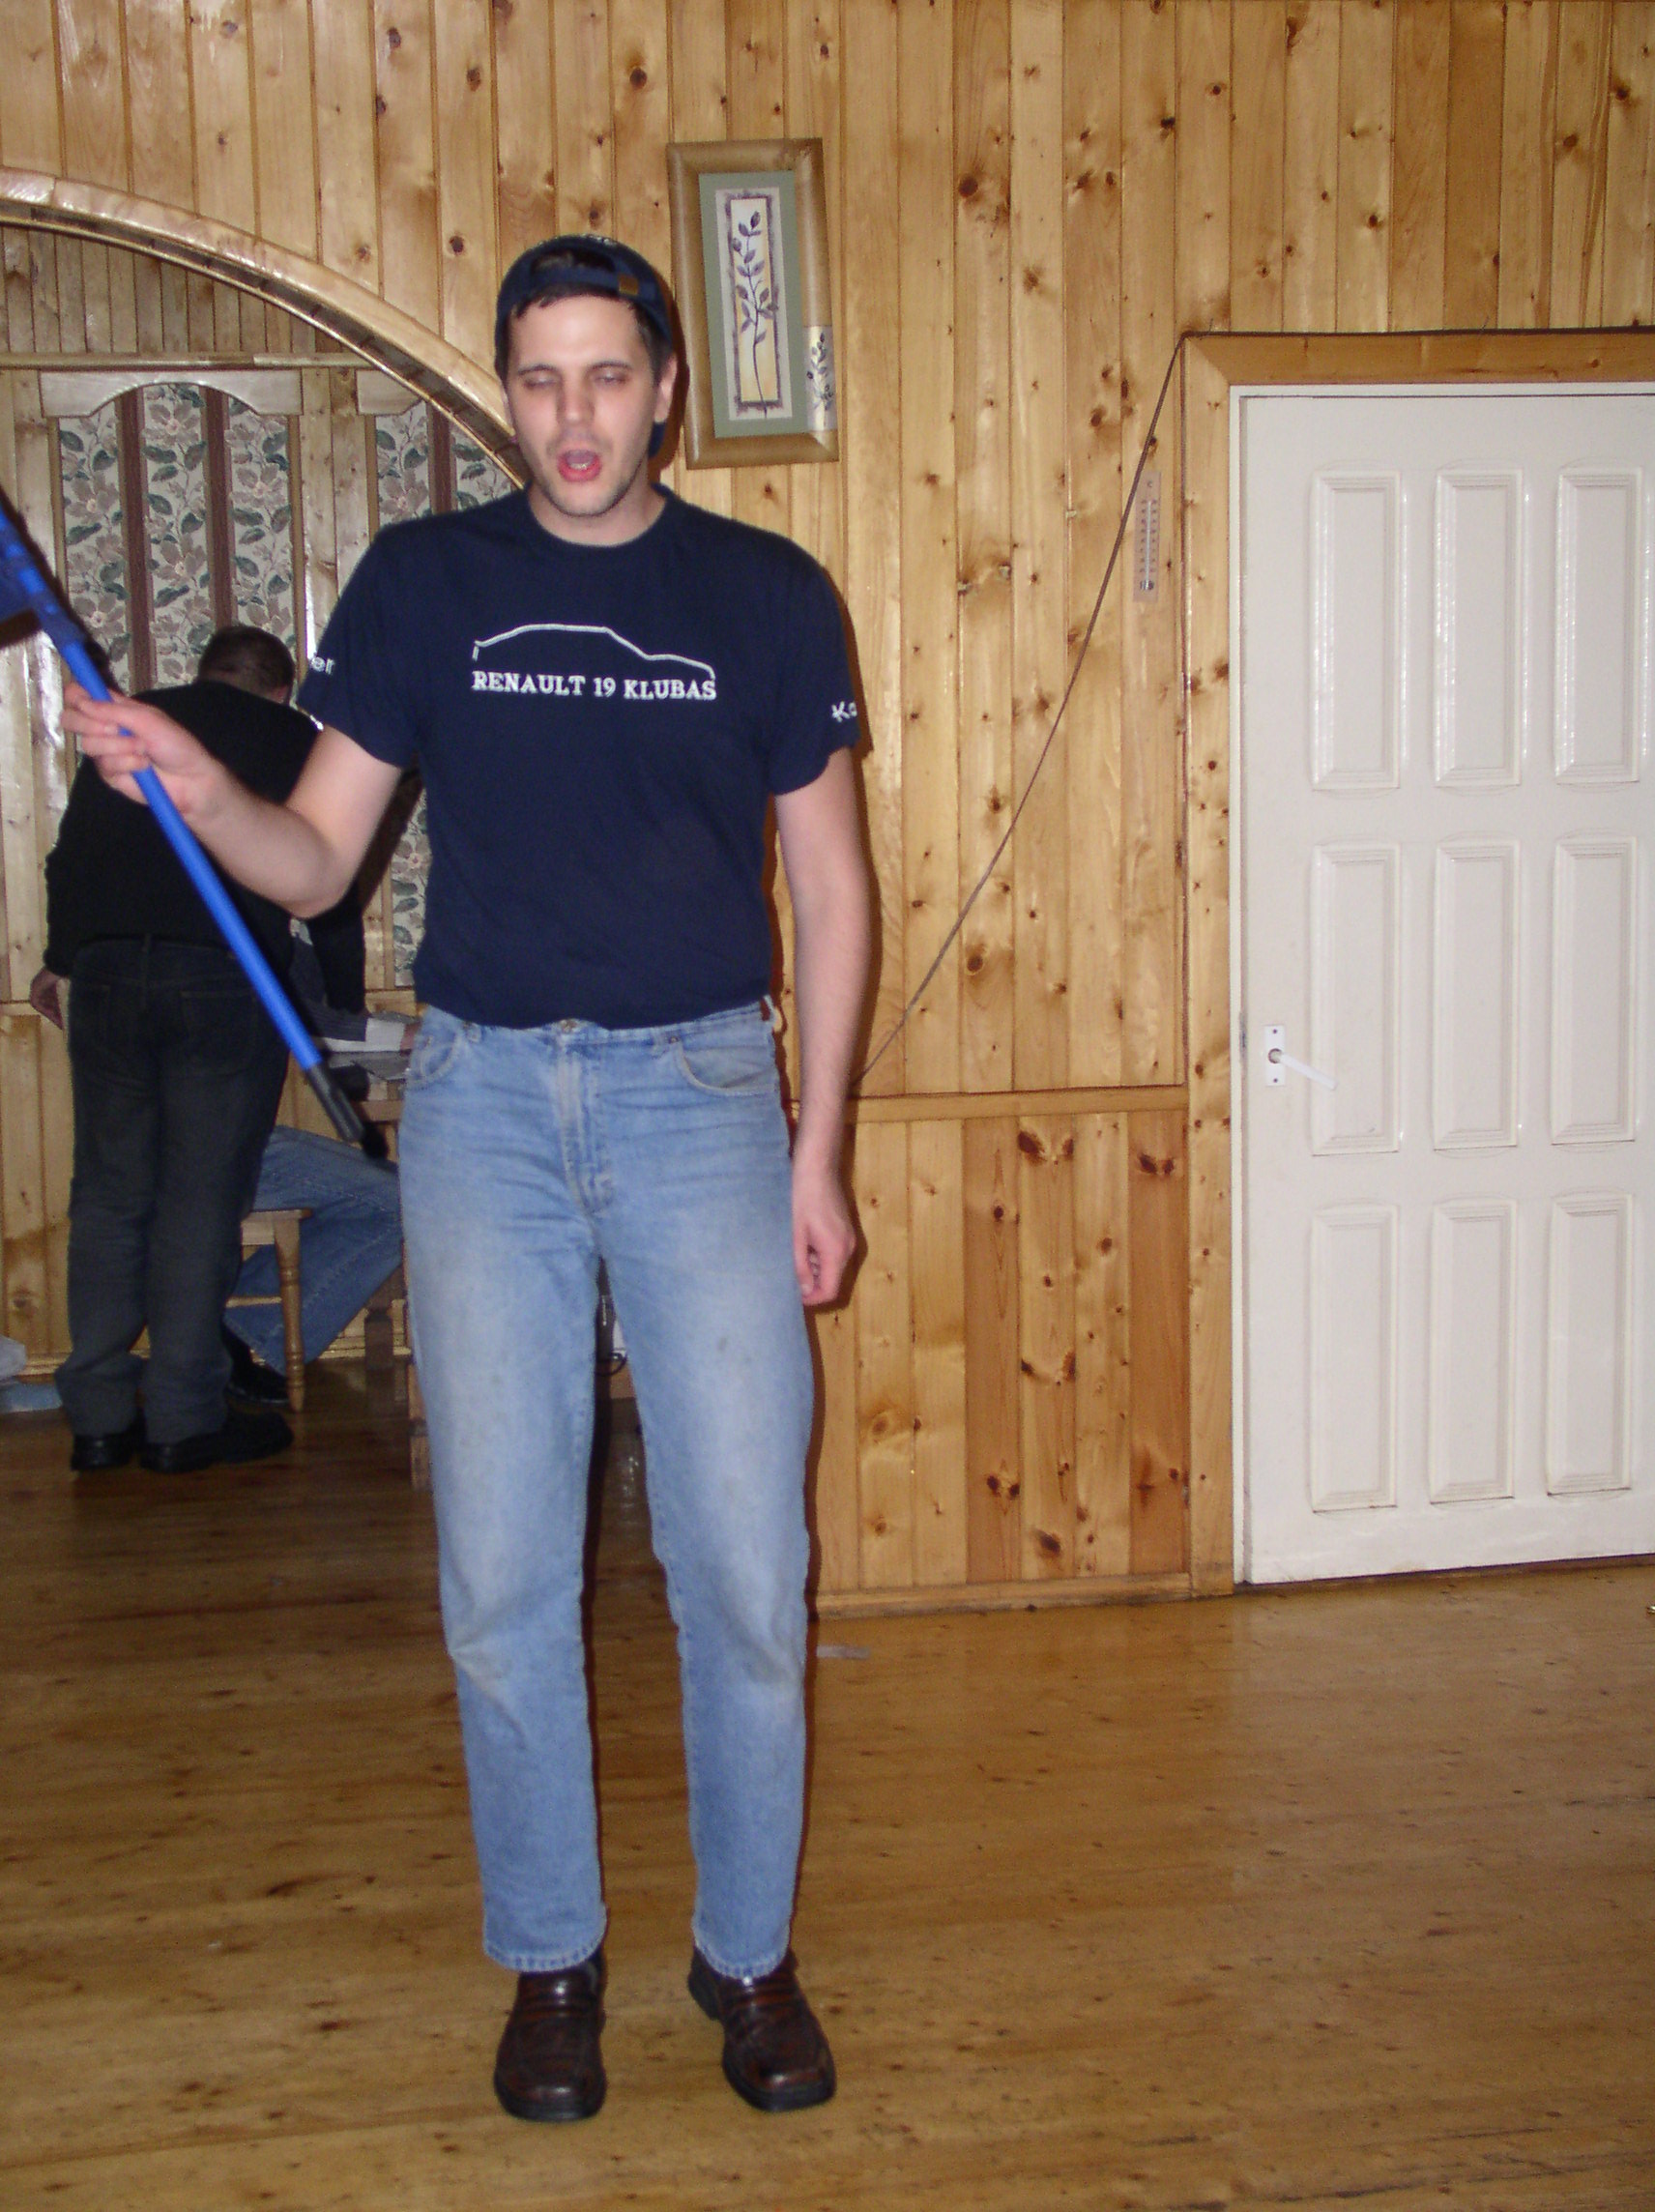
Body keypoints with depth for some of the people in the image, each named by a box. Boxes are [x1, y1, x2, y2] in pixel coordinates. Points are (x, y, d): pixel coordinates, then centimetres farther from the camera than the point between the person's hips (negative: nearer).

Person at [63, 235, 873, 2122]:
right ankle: (548, 1956, 23)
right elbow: (317, 858, 5)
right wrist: (195, 791, -17)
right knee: (501, 1566, 4)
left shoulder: (764, 593, 4)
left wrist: (816, 1150, 1)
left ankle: (749, 1949, 21)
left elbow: (828, 884, 6)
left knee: (743, 1561, 1)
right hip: (482, 1090, 1)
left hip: (701, 1085, 0)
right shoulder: (424, 582, 5)